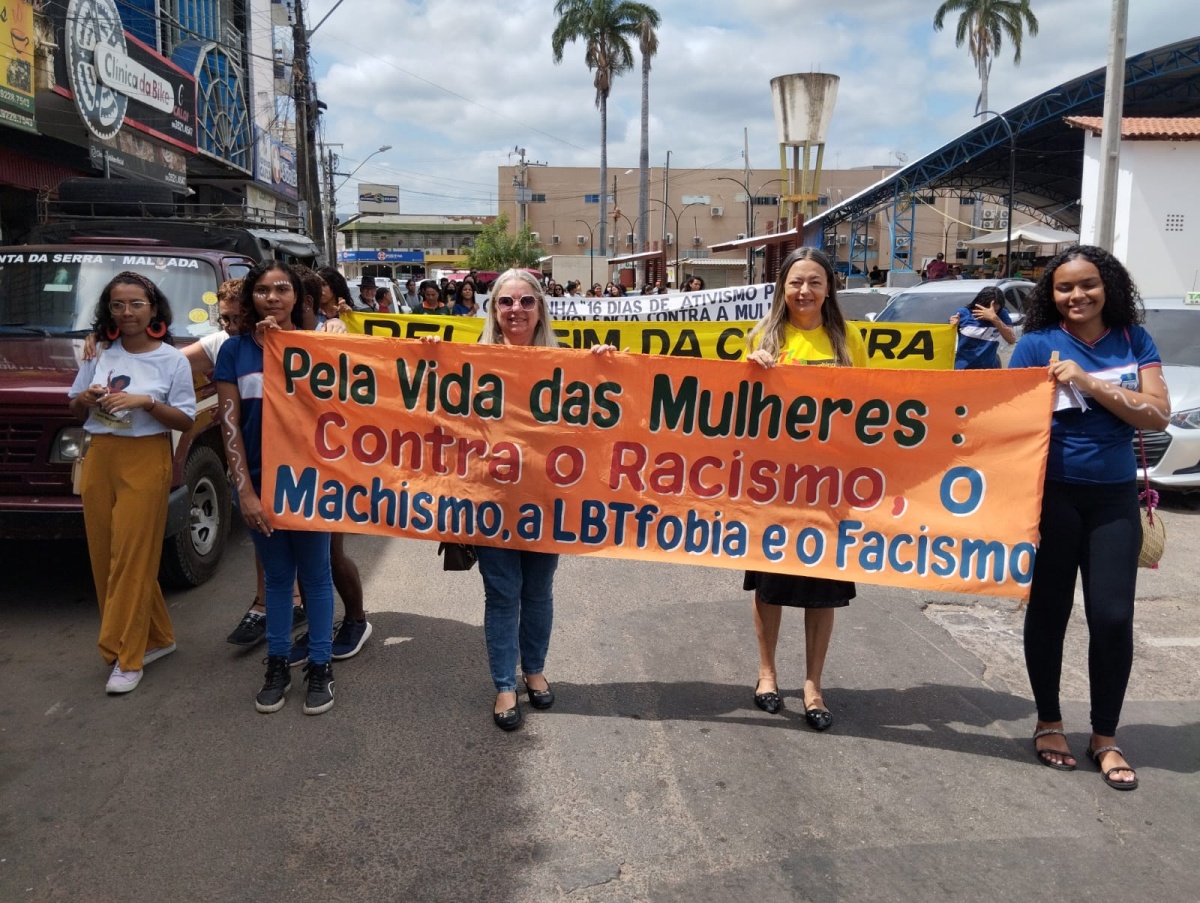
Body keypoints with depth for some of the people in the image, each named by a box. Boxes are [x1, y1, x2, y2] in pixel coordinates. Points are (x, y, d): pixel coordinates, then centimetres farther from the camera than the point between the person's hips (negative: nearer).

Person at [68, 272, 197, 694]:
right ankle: (157, 638, 19)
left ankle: (127, 657, 3)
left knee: (131, 557, -5)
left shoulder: (172, 359, -1)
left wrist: (145, 401, -18)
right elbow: (76, 411, 16)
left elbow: (185, 420, -3)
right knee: (104, 556, 5)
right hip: (99, 458, 5)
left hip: (146, 461, -5)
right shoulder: (99, 355, 10)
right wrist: (86, 399, -6)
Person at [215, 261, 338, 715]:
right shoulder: (235, 349, 1)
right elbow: (229, 423, -2)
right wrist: (245, 489, -7)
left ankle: (320, 666, 19)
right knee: (277, 575, 13)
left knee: (315, 574, 8)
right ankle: (277, 665, 26)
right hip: (259, 480, 2)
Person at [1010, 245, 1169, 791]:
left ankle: (1105, 737, 18)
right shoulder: (1037, 344, -3)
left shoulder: (1134, 342, 5)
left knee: (1113, 617, 0)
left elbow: (1158, 416, -5)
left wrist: (1089, 382, -16)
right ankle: (1049, 723, 26)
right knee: (1048, 611, 7)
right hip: (1052, 495, -2)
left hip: (1114, 498, 2)